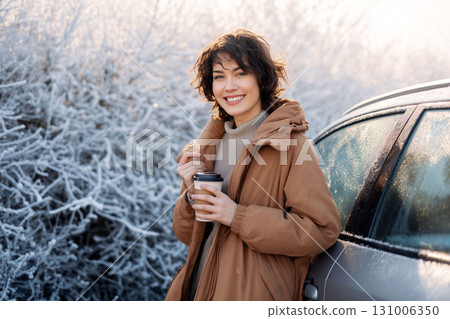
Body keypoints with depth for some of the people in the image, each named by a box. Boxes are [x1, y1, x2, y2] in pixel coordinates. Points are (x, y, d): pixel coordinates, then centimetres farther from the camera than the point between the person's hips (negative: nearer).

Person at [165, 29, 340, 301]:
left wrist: (238, 217, -20)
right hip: (198, 288, 6)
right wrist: (191, 194, -9)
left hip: (254, 294, -6)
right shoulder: (211, 143, 8)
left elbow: (323, 230, -18)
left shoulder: (289, 144, -11)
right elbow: (187, 235, 12)